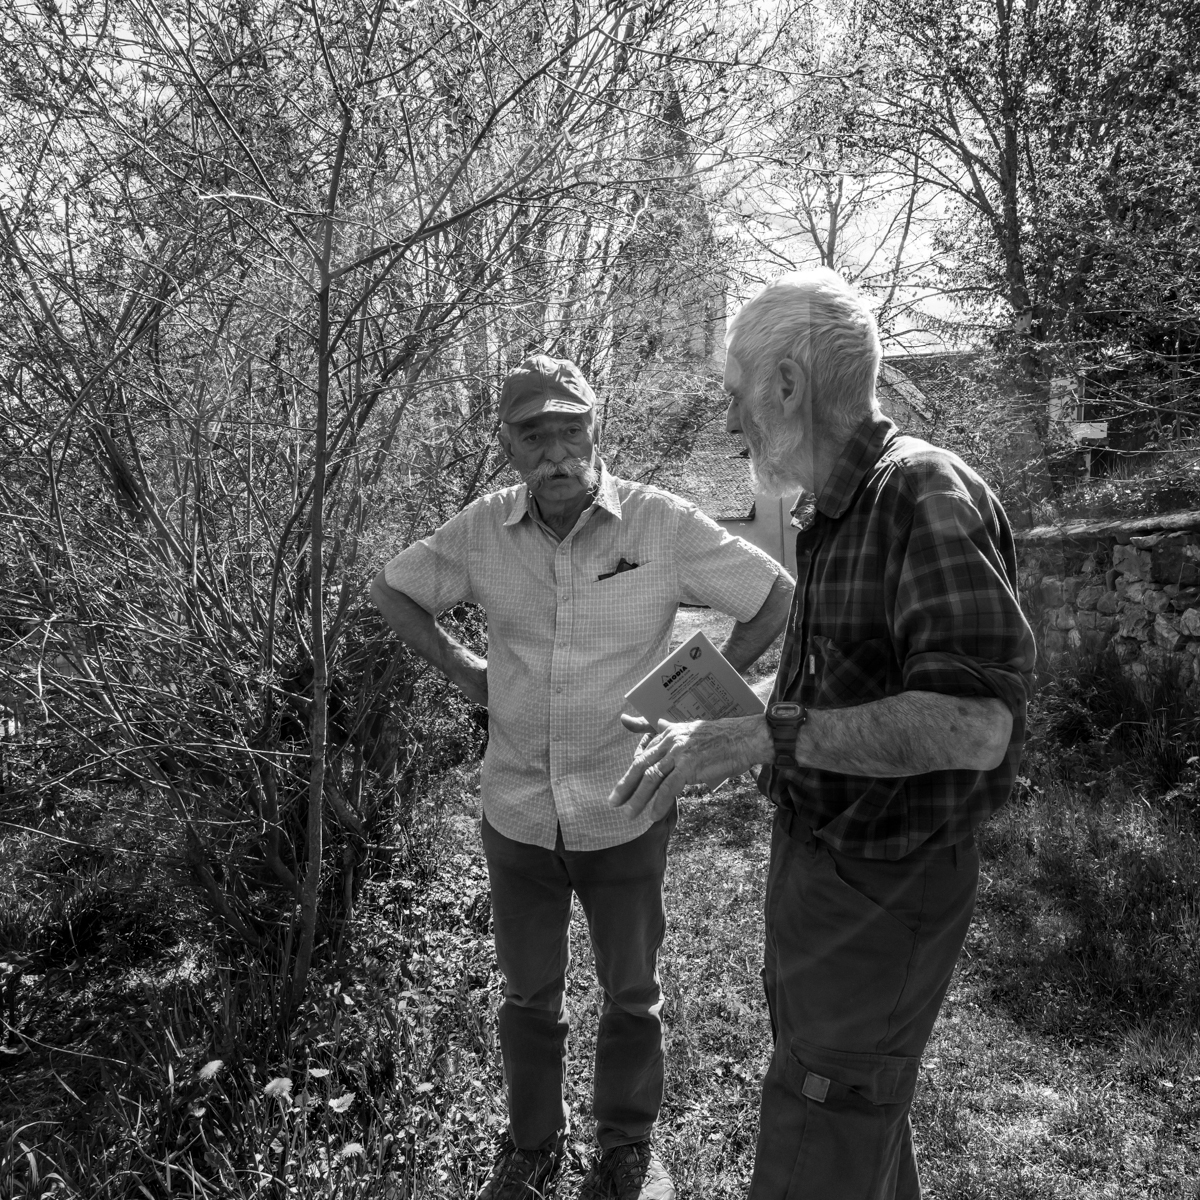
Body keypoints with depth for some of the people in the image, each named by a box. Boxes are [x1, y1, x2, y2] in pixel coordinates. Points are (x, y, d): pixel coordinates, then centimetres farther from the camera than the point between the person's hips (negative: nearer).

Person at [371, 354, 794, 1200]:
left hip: (625, 815, -2)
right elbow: (394, 590, 9)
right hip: (517, 812, 2)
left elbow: (780, 598, -8)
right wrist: (462, 671, 0)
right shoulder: (484, 530, -7)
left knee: (632, 993, 19)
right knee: (530, 994, 20)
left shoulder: (662, 524, -15)